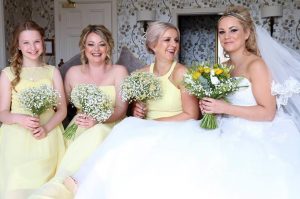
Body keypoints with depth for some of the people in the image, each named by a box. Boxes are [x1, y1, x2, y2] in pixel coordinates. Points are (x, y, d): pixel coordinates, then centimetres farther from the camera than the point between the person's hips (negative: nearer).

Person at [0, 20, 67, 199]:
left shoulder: (53, 72, 8)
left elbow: (62, 109, 5)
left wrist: (46, 128, -14)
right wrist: (19, 119, -19)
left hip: (47, 139, 1)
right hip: (17, 140, -1)